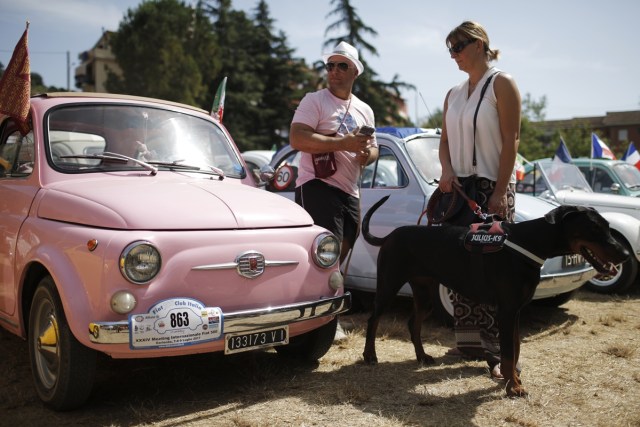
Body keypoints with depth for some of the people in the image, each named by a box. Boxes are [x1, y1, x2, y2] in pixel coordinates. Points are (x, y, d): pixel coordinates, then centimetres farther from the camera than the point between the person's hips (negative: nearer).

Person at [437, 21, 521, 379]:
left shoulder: (502, 84, -3)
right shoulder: (454, 94, 15)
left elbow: (511, 141, -10)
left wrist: (500, 192, -17)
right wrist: (447, 172, -7)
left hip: (493, 187, -6)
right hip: (459, 187, 6)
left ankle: (500, 352, -4)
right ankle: (469, 340, 16)